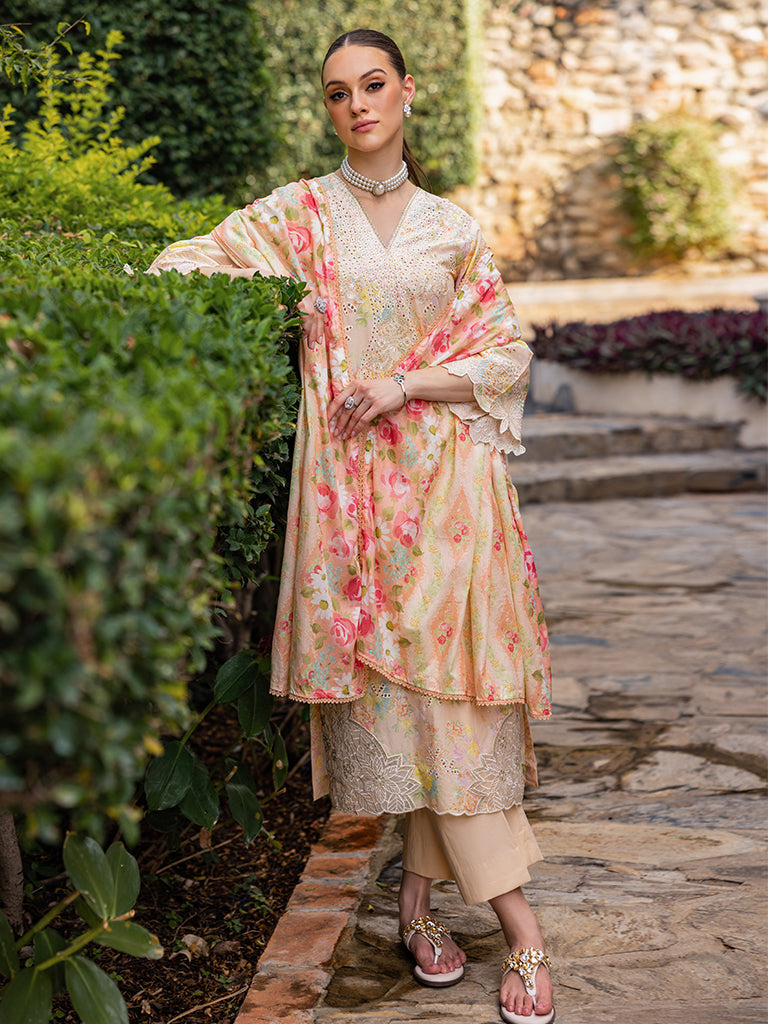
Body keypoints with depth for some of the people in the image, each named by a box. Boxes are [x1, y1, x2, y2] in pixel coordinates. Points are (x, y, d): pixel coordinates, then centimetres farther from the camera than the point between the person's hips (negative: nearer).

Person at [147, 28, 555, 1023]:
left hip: (444, 474, 1)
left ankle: (419, 891, 8)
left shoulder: (451, 228, 11)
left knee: (444, 679, -6)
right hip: (346, 479, -1)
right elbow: (183, 269, 8)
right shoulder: (298, 214, 8)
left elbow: (506, 352, 8)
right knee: (385, 681, -4)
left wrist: (404, 385, -6)